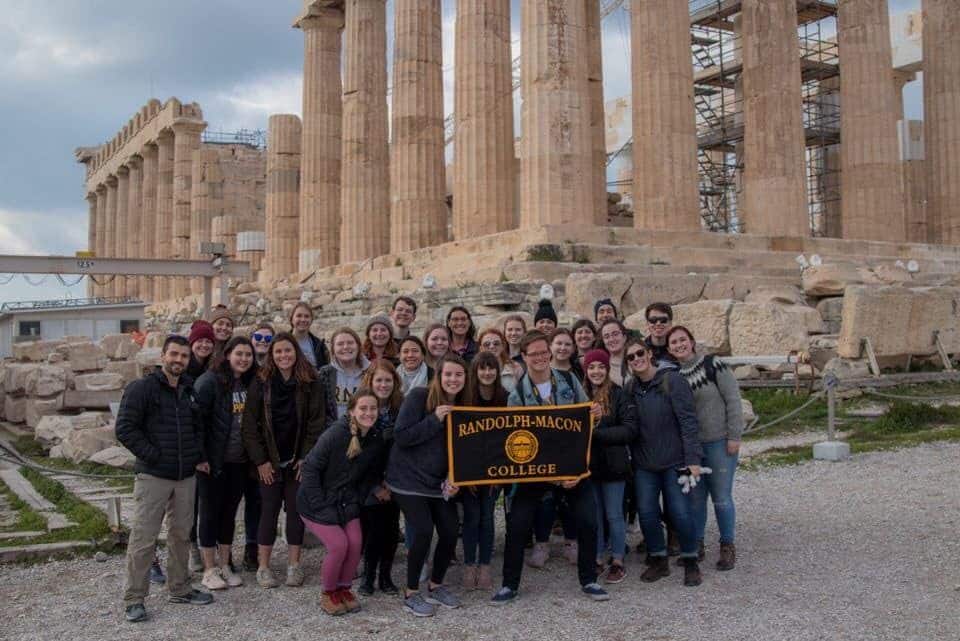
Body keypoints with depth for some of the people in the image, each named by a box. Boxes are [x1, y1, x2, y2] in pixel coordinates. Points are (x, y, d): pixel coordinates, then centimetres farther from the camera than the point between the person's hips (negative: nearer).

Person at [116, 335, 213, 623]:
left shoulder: (190, 390, 12)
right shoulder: (141, 388, -7)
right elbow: (125, 429, -12)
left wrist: (199, 456, 8)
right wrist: (153, 456, -14)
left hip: (187, 477, 6)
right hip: (153, 477, -6)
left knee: (181, 535, 14)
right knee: (143, 538, -4)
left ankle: (179, 589, 27)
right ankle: (133, 599, 7)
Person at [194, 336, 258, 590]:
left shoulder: (251, 383, 7)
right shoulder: (210, 381, -12)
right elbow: (197, 417, -15)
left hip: (239, 462, 6)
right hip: (214, 461, -6)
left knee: (229, 512, 14)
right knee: (211, 512, 4)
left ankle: (225, 566, 25)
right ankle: (209, 570, 14)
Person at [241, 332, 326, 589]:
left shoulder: (310, 383, -2)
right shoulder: (261, 383, -2)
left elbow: (317, 422, -3)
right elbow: (250, 424, -3)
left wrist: (307, 457, -9)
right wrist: (261, 460, -8)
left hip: (299, 460, 1)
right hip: (269, 461, 0)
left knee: (296, 510, 5)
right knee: (269, 511, 2)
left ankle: (294, 565, 15)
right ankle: (263, 567, 11)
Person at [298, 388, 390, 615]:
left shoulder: (377, 440, -5)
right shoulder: (336, 433, -24)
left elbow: (371, 475, 10)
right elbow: (310, 468, -21)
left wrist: (357, 500, -1)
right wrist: (321, 506, -20)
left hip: (347, 502, 5)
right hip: (318, 502, -5)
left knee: (355, 543, -9)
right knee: (338, 545, -16)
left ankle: (344, 589, 17)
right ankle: (328, 594, 9)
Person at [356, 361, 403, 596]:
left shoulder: (401, 407, -3)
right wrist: (375, 486, -10)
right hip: (369, 483, -2)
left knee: (391, 528, 2)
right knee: (375, 528, -6)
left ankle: (385, 575, 19)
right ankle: (368, 576, 13)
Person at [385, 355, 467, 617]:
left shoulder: (462, 407, 4)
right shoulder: (418, 397, -12)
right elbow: (400, 436, -18)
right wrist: (434, 420, -25)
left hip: (439, 482, 5)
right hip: (409, 479, -5)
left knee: (450, 532, -2)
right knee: (423, 531, -15)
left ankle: (436, 586, 22)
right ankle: (411, 593, 5)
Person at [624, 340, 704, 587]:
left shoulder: (672, 381, -9)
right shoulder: (629, 388, 5)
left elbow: (688, 421, -12)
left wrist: (693, 459, -16)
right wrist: (632, 458, 0)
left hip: (674, 461, -4)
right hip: (644, 465, 4)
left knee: (680, 513, -1)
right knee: (646, 513, 4)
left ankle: (690, 562, 18)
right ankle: (658, 560, 22)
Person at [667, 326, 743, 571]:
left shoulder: (713, 365, -8)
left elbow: (733, 400, -8)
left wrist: (734, 436, -11)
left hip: (719, 442, -4)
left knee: (721, 497, 1)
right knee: (694, 497, 11)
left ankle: (728, 546, 17)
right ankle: (696, 544, 25)